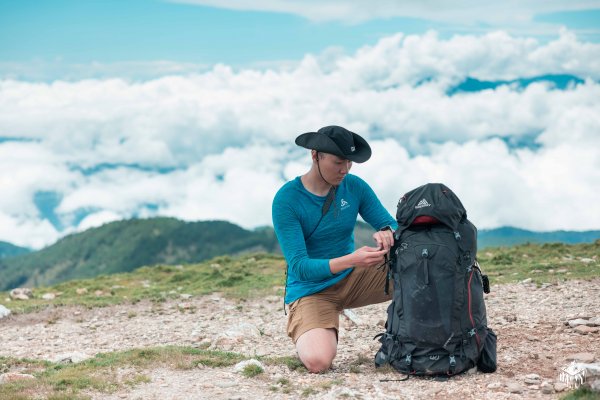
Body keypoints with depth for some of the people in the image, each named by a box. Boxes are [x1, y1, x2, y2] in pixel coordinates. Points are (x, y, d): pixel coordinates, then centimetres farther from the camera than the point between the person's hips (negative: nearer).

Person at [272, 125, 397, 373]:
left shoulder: (354, 186, -3)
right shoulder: (287, 200, -17)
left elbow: (392, 225, 1)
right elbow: (299, 267, -23)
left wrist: (387, 232, -26)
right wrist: (351, 260, -39)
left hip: (352, 279, 4)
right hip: (310, 290, -4)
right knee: (318, 361, -32)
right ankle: (304, 335, 5)